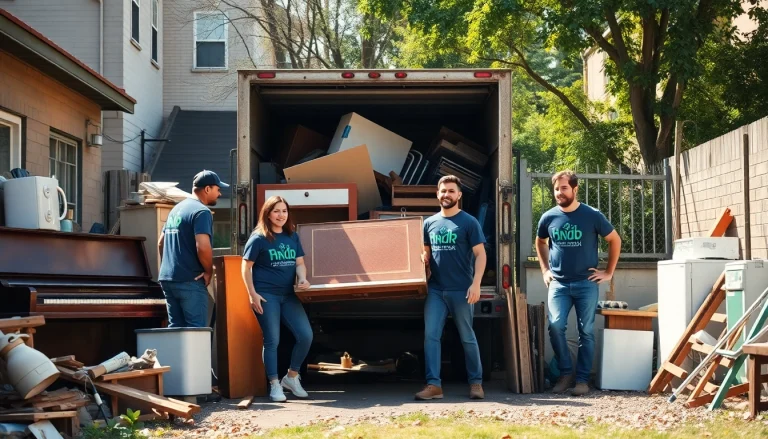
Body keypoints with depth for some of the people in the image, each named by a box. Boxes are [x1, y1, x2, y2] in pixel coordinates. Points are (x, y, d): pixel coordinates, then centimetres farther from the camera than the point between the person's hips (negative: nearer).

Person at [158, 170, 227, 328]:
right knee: (196, 330, -5)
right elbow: (203, 247, -23)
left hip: (167, 278, 9)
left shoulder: (176, 209, 17)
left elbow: (161, 243, 23)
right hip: (190, 281, -9)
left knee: (175, 328, 11)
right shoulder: (201, 211, -12)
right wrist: (209, 271, -9)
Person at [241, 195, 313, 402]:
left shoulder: (292, 237, 11)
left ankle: (291, 377, 16)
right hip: (266, 296, -5)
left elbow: (300, 263, 14)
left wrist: (303, 279, -8)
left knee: (306, 335, -2)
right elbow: (246, 267, -3)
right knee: (272, 341, -3)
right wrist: (252, 294, -11)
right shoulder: (259, 238, -3)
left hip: (288, 295, 5)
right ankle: (274, 386, 7)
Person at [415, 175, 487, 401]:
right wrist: (424, 261, -2)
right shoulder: (429, 223, 11)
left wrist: (476, 284, -15)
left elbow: (480, 255, -4)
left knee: (467, 338, 5)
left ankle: (476, 383, 16)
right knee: (430, 336, -5)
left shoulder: (469, 222, -2)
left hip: (461, 290, -4)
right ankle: (433, 384, -4)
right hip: (435, 290, 4)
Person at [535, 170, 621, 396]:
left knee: (586, 331, 1)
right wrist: (545, 269, 13)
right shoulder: (548, 217, 2)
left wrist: (609, 272, 4)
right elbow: (540, 243, 22)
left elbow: (615, 240, 7)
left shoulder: (592, 215, -4)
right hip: (558, 283, 1)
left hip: (586, 283, -1)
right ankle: (565, 373, 1)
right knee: (555, 325, -15)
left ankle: (582, 378, 11)